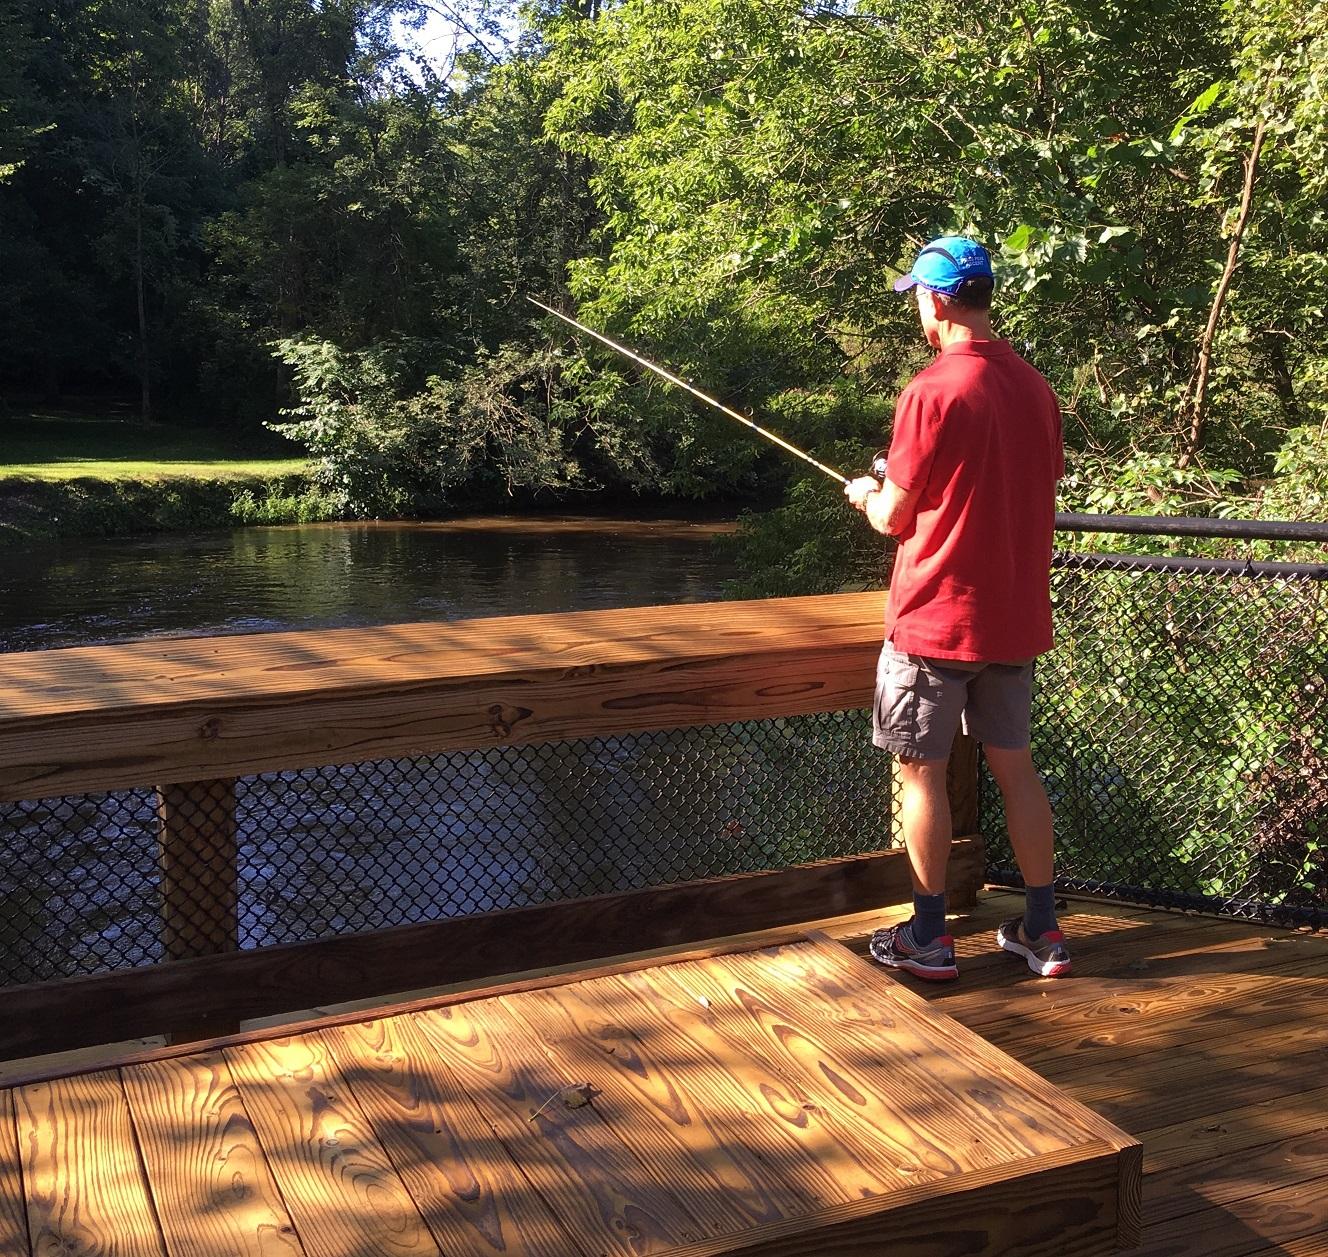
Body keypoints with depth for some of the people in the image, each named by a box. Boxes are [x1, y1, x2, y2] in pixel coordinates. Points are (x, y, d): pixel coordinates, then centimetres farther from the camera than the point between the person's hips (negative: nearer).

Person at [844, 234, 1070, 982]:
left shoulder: (934, 392, -16)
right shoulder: (1036, 388, 5)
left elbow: (893, 518, -11)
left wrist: (867, 494, 12)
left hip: (936, 620, -6)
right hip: (1016, 618, 7)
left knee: (923, 772, 5)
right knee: (1016, 767, 14)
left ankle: (928, 939, 14)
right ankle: (1043, 931, 20)